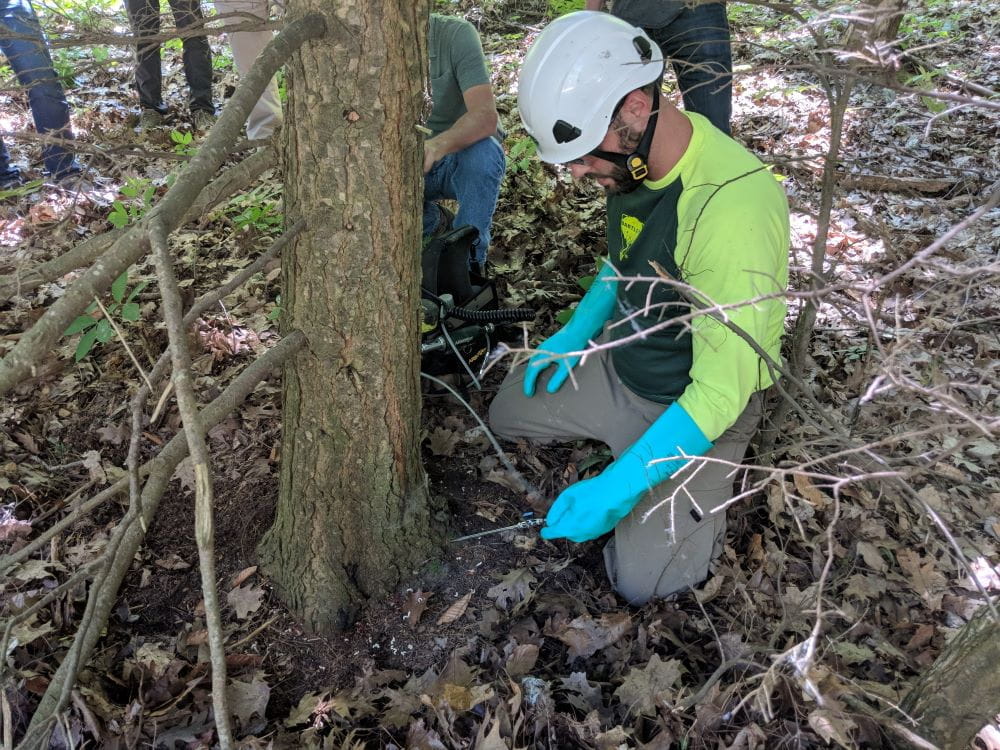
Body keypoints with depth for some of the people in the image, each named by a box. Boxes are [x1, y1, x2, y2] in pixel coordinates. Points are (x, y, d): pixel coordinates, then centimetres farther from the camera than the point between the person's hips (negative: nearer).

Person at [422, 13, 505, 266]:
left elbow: (486, 116, -33)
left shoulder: (457, 34, -20)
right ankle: (429, 220, 8)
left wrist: (437, 146, -52)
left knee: (483, 152, -37)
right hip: (410, 161, 3)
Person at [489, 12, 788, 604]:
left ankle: (715, 486, 15)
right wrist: (577, 333, 2)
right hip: (616, 365, 8)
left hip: (698, 406, -7)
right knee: (508, 412, 15)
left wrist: (616, 489, -32)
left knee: (641, 580, -11)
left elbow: (720, 394, -33)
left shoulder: (734, 206, -36)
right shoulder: (633, 159, -9)